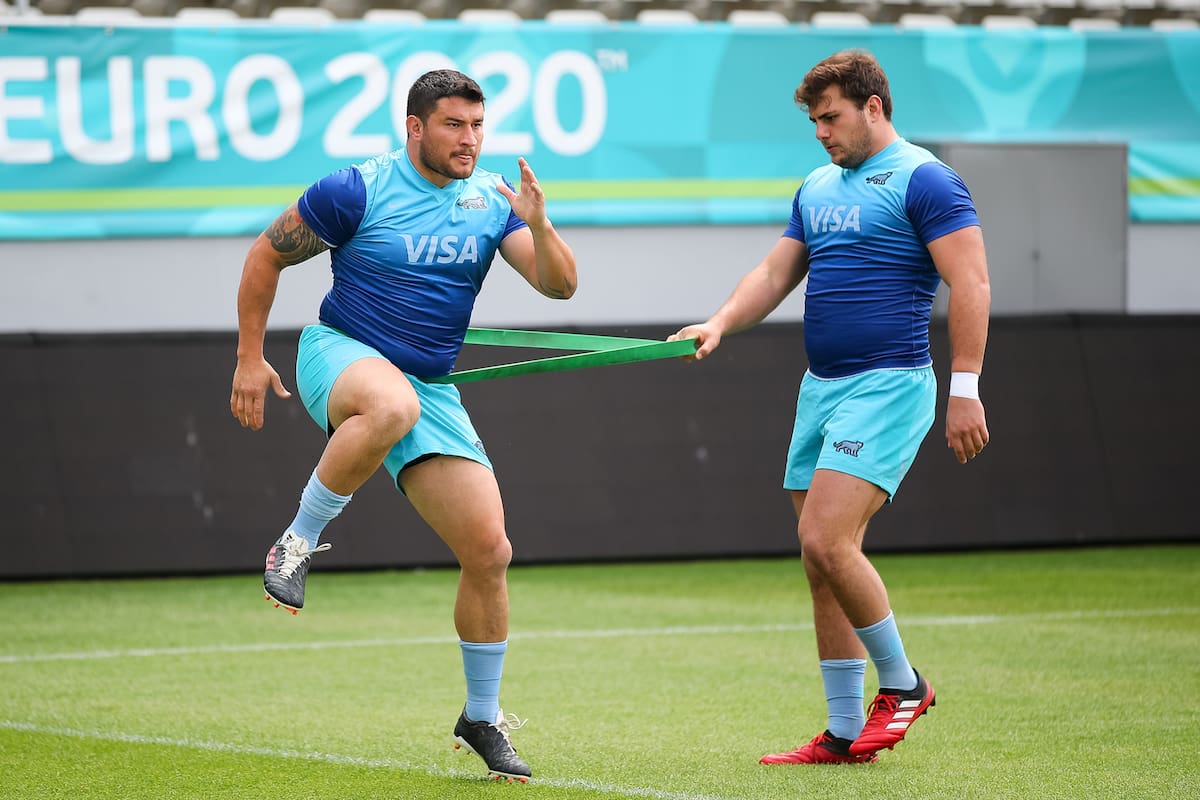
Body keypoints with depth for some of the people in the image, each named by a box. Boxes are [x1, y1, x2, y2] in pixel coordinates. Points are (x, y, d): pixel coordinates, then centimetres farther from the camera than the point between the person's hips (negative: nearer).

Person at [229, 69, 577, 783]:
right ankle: (299, 544, -23)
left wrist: (539, 226, -23)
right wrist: (250, 358, -1)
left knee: (489, 551, -5)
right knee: (393, 405, -44)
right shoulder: (359, 190, -9)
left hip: (431, 390, 5)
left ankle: (483, 718, 14)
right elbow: (267, 255, 1)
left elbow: (560, 285, -3)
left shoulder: (493, 199, 4)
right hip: (341, 354, -5)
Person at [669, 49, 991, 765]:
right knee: (823, 562, 6)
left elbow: (970, 285, -12)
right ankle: (844, 735, 11)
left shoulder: (923, 181, -7)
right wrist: (719, 325, -1)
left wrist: (966, 390, -18)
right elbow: (775, 274, 18)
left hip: (888, 385, -8)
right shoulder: (818, 189, 17)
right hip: (821, 386, 8)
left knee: (826, 539, -19)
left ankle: (903, 683, -1)